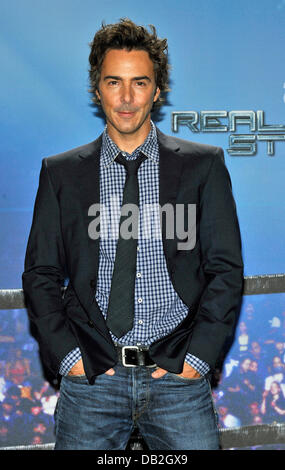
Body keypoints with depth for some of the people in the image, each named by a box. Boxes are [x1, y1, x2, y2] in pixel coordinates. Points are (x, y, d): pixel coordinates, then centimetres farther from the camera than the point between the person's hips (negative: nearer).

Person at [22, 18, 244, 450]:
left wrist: (197, 358, -6)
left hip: (178, 373, 0)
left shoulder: (204, 166, 4)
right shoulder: (61, 173, 6)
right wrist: (68, 357, -4)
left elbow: (226, 270, 3)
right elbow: (40, 275, 7)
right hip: (90, 379, 1)